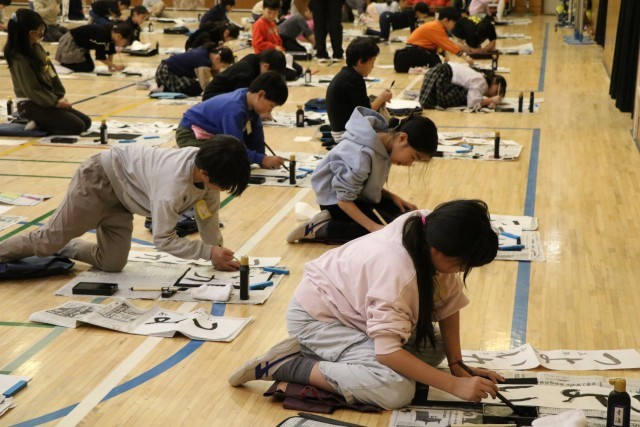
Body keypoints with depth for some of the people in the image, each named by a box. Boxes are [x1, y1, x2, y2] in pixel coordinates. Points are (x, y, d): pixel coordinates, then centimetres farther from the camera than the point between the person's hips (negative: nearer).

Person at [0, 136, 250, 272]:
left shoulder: (207, 166, -17)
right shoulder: (174, 184, -40)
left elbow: (208, 216, -2)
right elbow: (162, 239, -34)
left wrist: (218, 256, -2)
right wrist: (208, 251, -31)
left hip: (120, 190, 8)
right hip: (100, 178, -8)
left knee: (111, 262, 7)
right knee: (51, 239, 1)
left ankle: (64, 251, 30)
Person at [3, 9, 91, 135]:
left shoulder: (37, 48, 4)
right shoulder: (19, 59, -21)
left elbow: (52, 73, 8)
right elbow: (32, 90, -20)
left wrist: (60, 97, -2)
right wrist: (55, 102, -15)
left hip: (48, 100, 9)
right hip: (31, 104, -9)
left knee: (86, 122, 8)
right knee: (77, 126, -18)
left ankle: (39, 122, 9)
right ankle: (38, 124, -3)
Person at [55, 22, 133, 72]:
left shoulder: (111, 34, -7)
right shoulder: (102, 36, -33)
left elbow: (110, 52, 4)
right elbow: (101, 57, -26)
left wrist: (110, 66, -4)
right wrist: (115, 66, -21)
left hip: (81, 45, 9)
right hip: (71, 42, -9)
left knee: (90, 67, 5)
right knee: (85, 68, -15)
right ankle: (62, 62, 1)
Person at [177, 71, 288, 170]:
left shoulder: (249, 97, -8)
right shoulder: (235, 110, -35)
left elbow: (256, 133, 0)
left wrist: (262, 158, -6)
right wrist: (262, 159, -29)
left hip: (215, 133, 9)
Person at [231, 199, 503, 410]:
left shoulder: (429, 229, -15)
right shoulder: (397, 272, -36)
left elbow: (449, 305, -4)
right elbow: (388, 352, -37)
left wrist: (457, 364, -11)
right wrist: (455, 385, -33)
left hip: (353, 310, 10)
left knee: (435, 347, 0)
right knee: (397, 390, -25)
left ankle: (316, 352, 3)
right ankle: (285, 365, -12)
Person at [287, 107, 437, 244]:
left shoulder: (384, 143, -6)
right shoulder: (362, 155, -33)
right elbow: (344, 200, -28)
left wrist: (392, 197, -5)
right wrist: (373, 227, -33)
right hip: (336, 201, -10)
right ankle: (320, 228, -14)